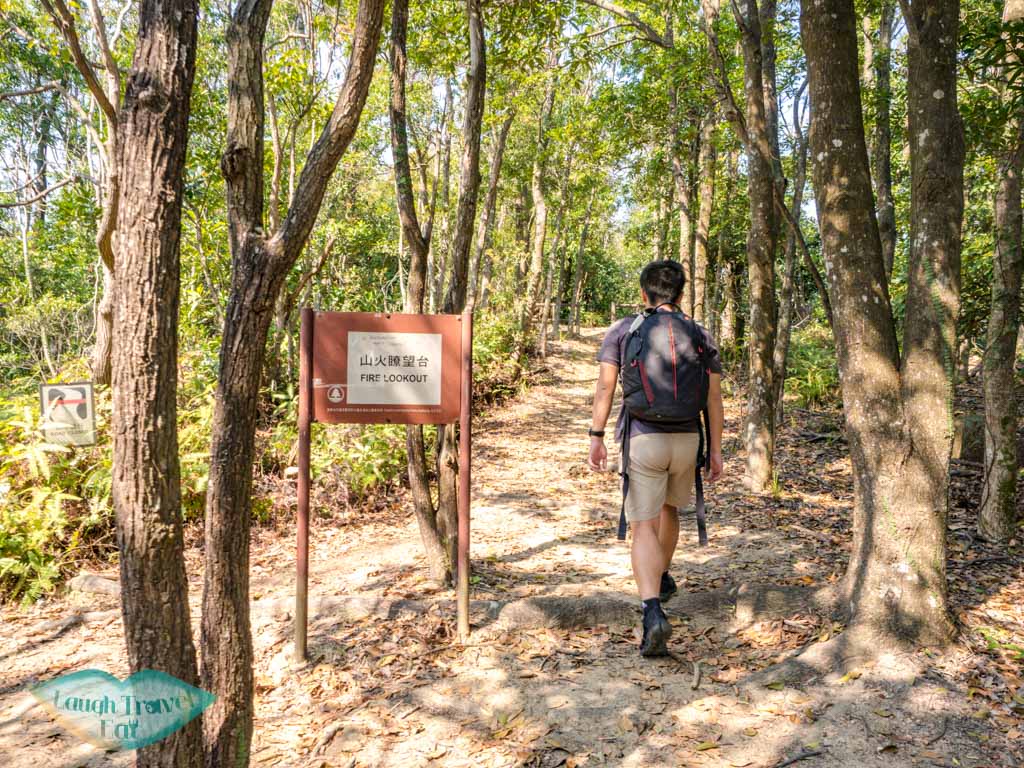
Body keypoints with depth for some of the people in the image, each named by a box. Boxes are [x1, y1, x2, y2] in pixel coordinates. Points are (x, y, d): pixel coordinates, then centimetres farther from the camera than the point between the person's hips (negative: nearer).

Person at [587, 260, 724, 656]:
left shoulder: (622, 330, 1)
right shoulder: (701, 335, 6)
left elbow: (605, 385, -7)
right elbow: (714, 396, 2)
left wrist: (596, 437, -5)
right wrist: (715, 449, 6)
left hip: (642, 440, -3)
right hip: (686, 439, 3)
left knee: (644, 527, -2)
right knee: (669, 506, 28)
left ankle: (653, 612, -18)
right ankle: (662, 578, 45)